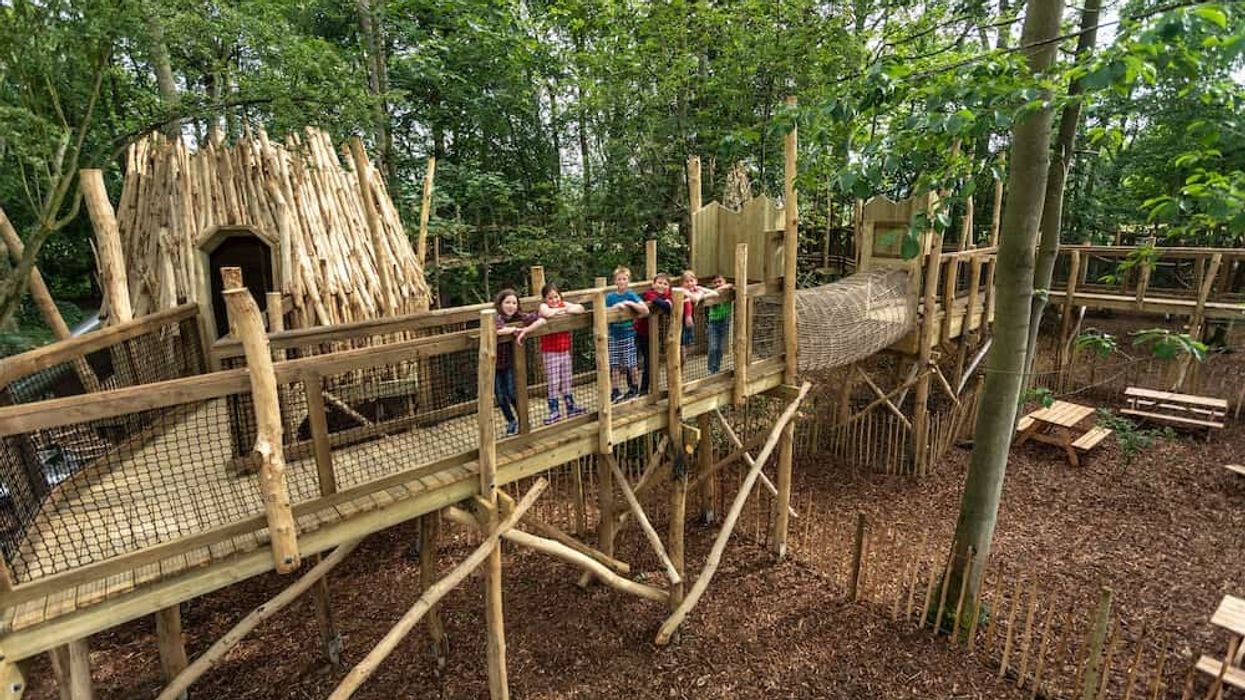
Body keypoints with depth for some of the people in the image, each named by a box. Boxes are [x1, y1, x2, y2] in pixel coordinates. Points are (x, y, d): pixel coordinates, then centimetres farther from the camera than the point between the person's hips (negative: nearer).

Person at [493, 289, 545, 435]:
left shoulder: (519, 316, -10)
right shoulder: (495, 317, -19)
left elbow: (541, 320, -16)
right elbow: (497, 330, -42)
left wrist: (524, 331, -27)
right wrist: (515, 329, -26)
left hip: (510, 362, 1)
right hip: (494, 363, -1)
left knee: (512, 393, -4)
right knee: (500, 396, 7)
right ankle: (511, 421, 30)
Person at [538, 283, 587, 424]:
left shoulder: (564, 304, 6)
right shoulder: (543, 306, -7)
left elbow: (580, 308, -8)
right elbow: (547, 313, -31)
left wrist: (564, 310, -18)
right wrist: (562, 309, -15)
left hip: (565, 349, 5)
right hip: (550, 351, -4)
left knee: (566, 381, 15)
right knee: (553, 382, 0)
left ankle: (571, 407, 27)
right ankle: (554, 412, 11)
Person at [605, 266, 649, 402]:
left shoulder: (631, 295, -3)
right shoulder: (610, 297, 3)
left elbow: (645, 311, -13)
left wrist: (630, 303, -18)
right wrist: (616, 306, -16)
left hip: (628, 335, -2)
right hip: (614, 335, 2)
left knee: (630, 364, 5)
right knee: (614, 364, 4)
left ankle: (633, 389, 22)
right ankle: (616, 391, 14)